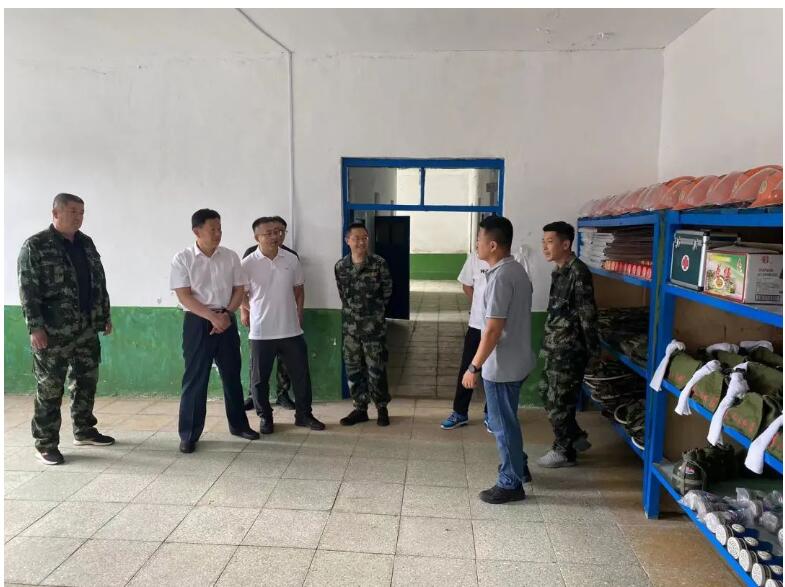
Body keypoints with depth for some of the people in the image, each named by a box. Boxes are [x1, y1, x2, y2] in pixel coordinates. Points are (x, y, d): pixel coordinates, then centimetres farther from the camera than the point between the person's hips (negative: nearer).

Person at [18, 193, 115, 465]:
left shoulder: (86, 243, 11)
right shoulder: (35, 246, -7)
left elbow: (99, 282, 16)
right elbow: (28, 289, -11)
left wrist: (105, 315, 15)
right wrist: (35, 327, -17)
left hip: (87, 328, 6)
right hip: (53, 331, -6)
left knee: (86, 381, 14)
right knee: (50, 388, 2)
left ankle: (84, 430, 30)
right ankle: (45, 444, 13)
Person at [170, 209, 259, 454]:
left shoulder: (230, 256, 4)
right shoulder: (183, 258, -6)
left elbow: (239, 290, 5)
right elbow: (184, 296, -11)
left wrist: (225, 314, -10)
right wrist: (212, 317, -19)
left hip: (226, 321, 4)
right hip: (197, 323, -3)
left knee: (232, 374, 12)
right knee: (195, 378, 1)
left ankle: (238, 424, 27)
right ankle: (188, 434, 11)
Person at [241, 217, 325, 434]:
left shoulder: (292, 259, 1)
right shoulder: (248, 264, -8)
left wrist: (298, 317, 8)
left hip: (291, 331, 3)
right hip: (261, 332, -2)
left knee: (301, 374, 10)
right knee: (260, 378, 8)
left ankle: (303, 414, 26)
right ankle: (265, 417, 26)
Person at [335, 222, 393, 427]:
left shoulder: (379, 264, -9)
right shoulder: (340, 266, 0)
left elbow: (387, 292, 1)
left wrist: (374, 311, 6)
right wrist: (353, 312, 11)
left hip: (374, 326, -3)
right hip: (350, 327, 3)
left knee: (376, 369, 2)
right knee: (353, 369, 9)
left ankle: (382, 408, 19)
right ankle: (360, 409, 22)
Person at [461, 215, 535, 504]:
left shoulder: (500, 277, -24)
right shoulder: (516, 269, 8)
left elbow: (493, 329, -25)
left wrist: (474, 367, -19)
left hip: (502, 366, -10)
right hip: (516, 360, 10)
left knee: (502, 424, 5)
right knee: (505, 420, 25)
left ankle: (510, 484, 20)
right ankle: (519, 466, 41)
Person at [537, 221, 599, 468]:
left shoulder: (578, 272, -18)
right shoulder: (559, 271, 10)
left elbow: (587, 314, -18)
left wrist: (594, 350, -15)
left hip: (569, 349, -9)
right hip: (555, 346, 9)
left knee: (559, 401, 1)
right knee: (546, 393, 17)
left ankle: (565, 451, 18)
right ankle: (576, 437, 33)